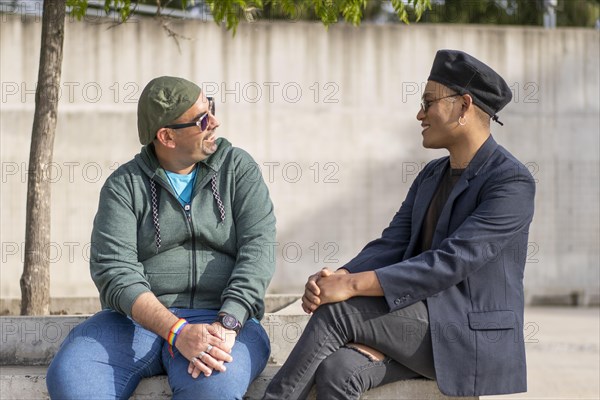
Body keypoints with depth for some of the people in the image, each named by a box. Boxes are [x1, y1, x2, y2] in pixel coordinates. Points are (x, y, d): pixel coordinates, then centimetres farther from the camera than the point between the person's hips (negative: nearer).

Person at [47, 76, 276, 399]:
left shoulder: (238, 168, 8)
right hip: (137, 320, 1)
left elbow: (258, 248, -5)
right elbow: (113, 269, -7)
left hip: (222, 316, -1)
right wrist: (177, 332, -23)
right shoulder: (125, 185, 5)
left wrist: (227, 324, -22)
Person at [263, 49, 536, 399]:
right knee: (335, 370, -23)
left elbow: (449, 262, -22)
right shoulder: (431, 176, 17)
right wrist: (334, 278, -14)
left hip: (473, 340, -7)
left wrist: (353, 285, -26)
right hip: (420, 331, 7)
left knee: (338, 311, -23)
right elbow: (390, 246, 8)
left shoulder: (512, 183, -12)